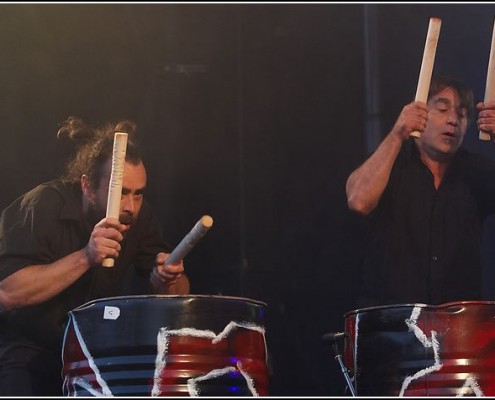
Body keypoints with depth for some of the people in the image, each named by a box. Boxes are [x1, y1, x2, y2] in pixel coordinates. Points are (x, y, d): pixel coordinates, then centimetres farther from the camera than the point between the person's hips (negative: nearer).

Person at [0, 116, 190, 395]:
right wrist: (85, 257, -42)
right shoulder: (42, 208, -23)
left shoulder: (138, 215, -7)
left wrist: (164, 279, -29)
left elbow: (179, 296, -5)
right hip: (25, 349, -5)